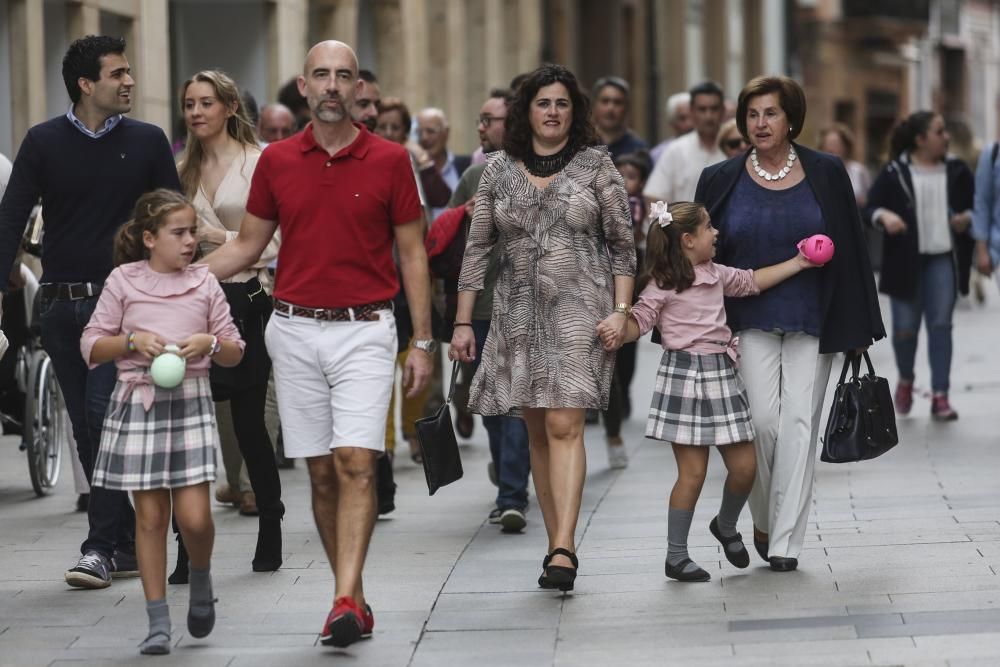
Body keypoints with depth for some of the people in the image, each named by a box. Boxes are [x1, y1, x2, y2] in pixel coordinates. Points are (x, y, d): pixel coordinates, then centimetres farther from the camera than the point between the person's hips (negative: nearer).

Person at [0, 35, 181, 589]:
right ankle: (126, 543, 15)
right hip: (61, 306, 2)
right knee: (87, 430, 5)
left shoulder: (147, 142, 2)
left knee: (106, 417, -13)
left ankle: (101, 547, -9)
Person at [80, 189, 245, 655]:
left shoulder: (204, 283, 6)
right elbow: (92, 346, 3)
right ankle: (158, 622, 8)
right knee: (150, 516, 2)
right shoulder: (123, 282, 2)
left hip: (190, 402, 1)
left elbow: (234, 352, 10)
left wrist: (208, 343, -10)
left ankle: (201, 577, 23)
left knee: (194, 516, -9)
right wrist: (133, 341, -12)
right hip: (138, 403, 0)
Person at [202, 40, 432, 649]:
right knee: (321, 472, 5)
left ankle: (344, 602, -20)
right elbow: (248, 245, 14)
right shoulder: (276, 162, 6)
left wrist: (423, 342, -1)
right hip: (296, 330, 3)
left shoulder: (390, 160, 0)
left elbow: (413, 254, 3)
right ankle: (355, 600, 14)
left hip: (365, 330, -3)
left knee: (356, 462, -14)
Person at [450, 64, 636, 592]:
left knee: (564, 425, -15)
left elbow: (622, 243, 3)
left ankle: (563, 550, -21)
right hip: (518, 312, 3)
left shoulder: (596, 166, 3)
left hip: (578, 309, -3)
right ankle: (556, 544, 13)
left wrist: (620, 310, -7)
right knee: (538, 432, 5)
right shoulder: (499, 170, 9)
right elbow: (477, 247, 11)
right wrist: (463, 321, 7)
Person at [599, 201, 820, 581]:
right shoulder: (663, 284, -8)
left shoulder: (716, 275, 14)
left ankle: (726, 527, 35)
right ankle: (676, 557, 5)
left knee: (744, 466, 6)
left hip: (722, 374, 7)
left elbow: (752, 281, 27)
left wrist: (797, 264, 26)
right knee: (692, 472, -5)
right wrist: (618, 335, -31)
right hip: (685, 374, -7)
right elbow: (641, 319, -11)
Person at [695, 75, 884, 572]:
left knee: (799, 423, -5)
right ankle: (763, 522, 13)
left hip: (811, 322, 0)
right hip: (749, 322, 0)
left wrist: (858, 326, 4)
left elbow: (850, 250, 6)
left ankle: (785, 542, -1)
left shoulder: (825, 174, 3)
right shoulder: (721, 181, 4)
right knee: (762, 421, -11)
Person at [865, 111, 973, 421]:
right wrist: (883, 216, -23)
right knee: (905, 326, 2)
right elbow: (870, 207, -2)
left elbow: (975, 205, 15)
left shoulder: (956, 171, 5)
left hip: (943, 259, 2)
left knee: (941, 325, -3)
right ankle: (905, 380, 31)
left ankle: (940, 396, 0)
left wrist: (967, 218, -6)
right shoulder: (894, 173, -3)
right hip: (905, 261, -2)